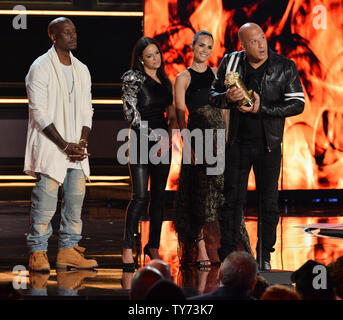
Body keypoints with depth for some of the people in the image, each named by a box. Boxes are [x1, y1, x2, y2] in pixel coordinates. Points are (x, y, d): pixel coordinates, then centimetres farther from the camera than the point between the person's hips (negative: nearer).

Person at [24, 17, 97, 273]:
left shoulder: (81, 70, 15)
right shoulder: (41, 68, -6)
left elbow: (86, 110, 15)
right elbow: (39, 113, -11)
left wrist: (82, 143, -2)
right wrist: (64, 145, -14)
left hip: (75, 147, 6)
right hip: (49, 145, -6)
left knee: (76, 198, 3)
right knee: (46, 201, -9)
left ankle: (68, 250, 10)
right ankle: (38, 253, -3)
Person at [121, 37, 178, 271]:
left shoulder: (166, 81, 15)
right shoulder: (132, 79, -2)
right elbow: (132, 114, -9)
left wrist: (169, 138, 0)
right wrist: (156, 137, -11)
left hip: (163, 142, 6)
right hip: (141, 141, -6)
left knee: (159, 196, 6)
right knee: (141, 196, -13)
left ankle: (153, 247, 13)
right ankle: (128, 248, -8)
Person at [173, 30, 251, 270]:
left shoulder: (216, 74, 15)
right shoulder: (184, 78, 4)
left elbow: (224, 109, 16)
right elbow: (181, 116, -2)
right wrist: (188, 146, -12)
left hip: (220, 136, 3)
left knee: (223, 190, -1)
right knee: (200, 192, -3)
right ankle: (200, 248, 1)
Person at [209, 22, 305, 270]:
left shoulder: (285, 68, -5)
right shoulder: (230, 63, 1)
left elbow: (297, 104, -8)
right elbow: (213, 96, 10)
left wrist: (262, 108, -17)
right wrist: (227, 97, -15)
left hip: (269, 144, -1)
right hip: (238, 142, 1)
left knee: (269, 201, 3)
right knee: (233, 199, 2)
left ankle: (265, 257, 14)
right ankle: (227, 256, 9)